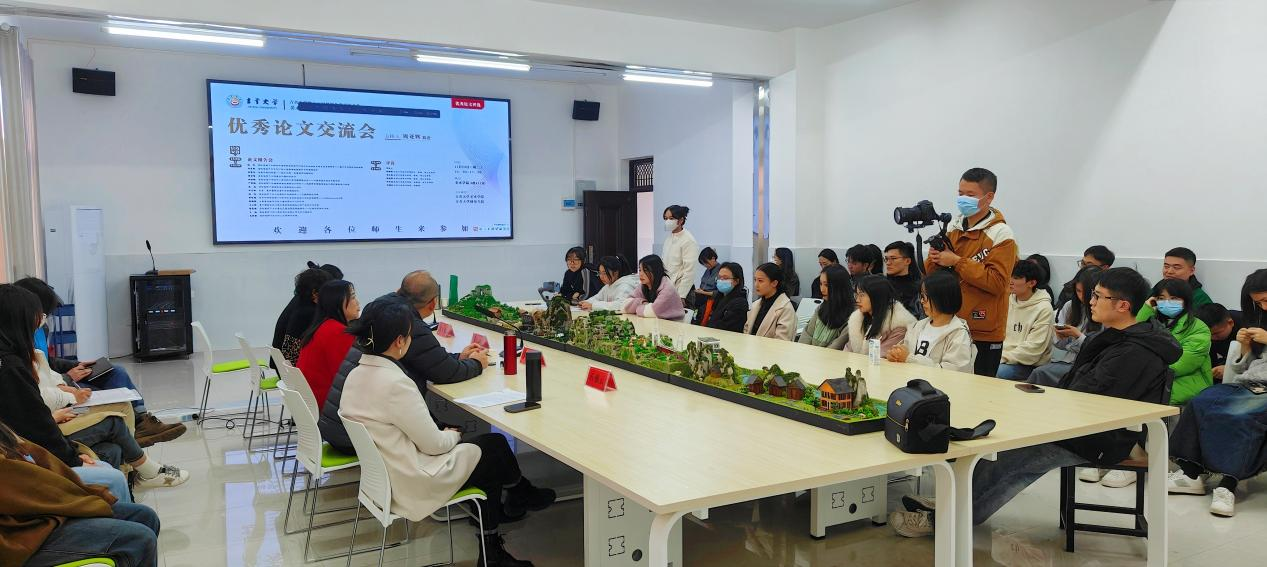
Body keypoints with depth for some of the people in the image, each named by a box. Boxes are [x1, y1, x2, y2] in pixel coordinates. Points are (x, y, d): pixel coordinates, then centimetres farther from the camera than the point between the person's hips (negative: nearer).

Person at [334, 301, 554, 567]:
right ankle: (520, 497, 43)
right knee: (496, 445, 10)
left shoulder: (356, 375, -2)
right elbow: (434, 444, -21)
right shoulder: (396, 384, -29)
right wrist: (454, 435, 1)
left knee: (488, 455, 19)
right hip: (412, 483, -9)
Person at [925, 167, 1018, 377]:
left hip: (983, 335, -5)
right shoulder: (954, 227, 9)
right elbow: (931, 275, 12)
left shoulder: (1001, 234, -8)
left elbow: (996, 282, -19)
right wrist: (934, 259, -10)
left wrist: (957, 262, -19)